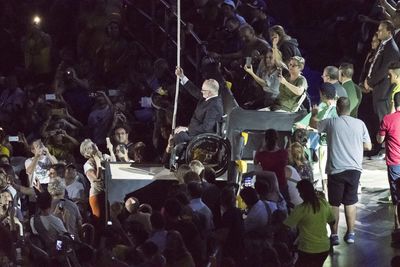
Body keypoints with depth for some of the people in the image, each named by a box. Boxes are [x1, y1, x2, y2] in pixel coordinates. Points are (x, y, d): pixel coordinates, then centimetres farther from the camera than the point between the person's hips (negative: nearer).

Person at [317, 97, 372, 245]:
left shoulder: (331, 123, -5)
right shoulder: (360, 124, -1)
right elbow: (368, 146, 6)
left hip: (336, 170, -2)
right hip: (354, 169, 2)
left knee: (334, 204, 8)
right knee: (350, 202, 15)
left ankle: (334, 235, 10)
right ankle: (350, 233, 18)